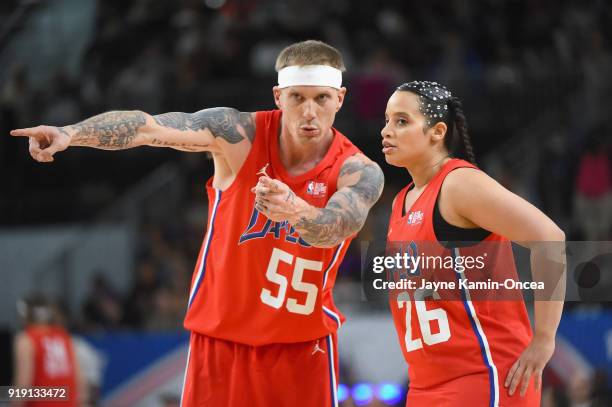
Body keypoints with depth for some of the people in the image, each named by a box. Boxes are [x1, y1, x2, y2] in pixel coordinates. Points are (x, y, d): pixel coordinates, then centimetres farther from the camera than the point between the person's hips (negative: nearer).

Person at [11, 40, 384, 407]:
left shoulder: (360, 172, -12)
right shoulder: (240, 134, -10)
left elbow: (337, 226, -34)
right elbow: (150, 127, -25)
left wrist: (294, 211, -56)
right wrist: (71, 134, -40)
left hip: (304, 347, 0)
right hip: (220, 339, 1)